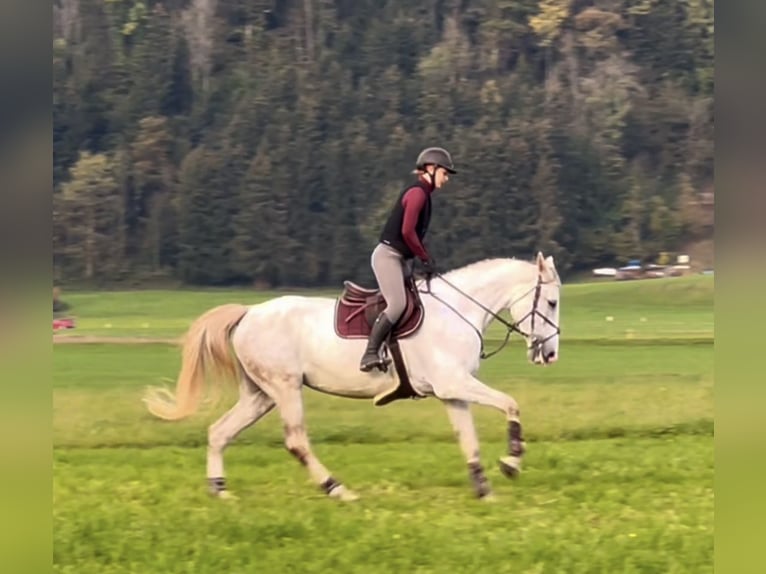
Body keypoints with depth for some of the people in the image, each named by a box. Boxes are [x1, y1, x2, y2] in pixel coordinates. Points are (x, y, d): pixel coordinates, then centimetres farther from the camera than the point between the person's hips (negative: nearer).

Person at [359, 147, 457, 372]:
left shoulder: (423, 194, 16)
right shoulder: (417, 192, -13)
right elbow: (407, 231, -21)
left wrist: (425, 258, 8)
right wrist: (426, 258, -12)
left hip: (399, 258, 11)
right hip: (387, 255, -11)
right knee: (397, 304, -23)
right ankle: (369, 354, -25)